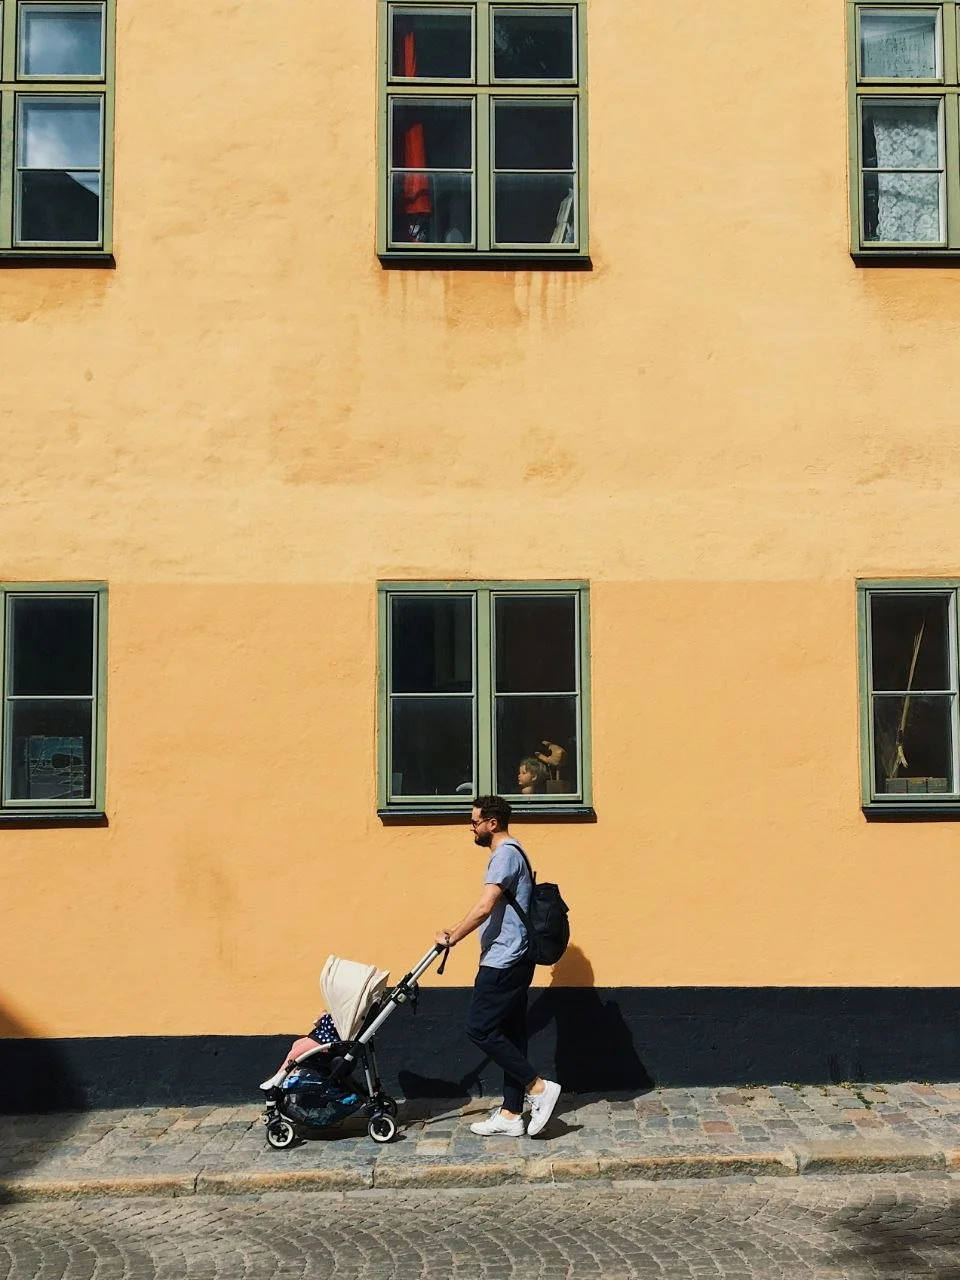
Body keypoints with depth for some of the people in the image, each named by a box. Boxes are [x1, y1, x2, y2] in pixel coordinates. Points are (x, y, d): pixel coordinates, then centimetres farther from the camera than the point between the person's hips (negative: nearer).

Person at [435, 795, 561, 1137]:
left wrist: (452, 937, -14)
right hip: (512, 960, 11)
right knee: (510, 1034, 10)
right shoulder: (512, 852, 18)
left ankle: (538, 1088, -6)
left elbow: (484, 907, -24)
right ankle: (510, 1115, 14)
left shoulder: (505, 854, -15)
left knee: (480, 1028, -8)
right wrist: (457, 933, 24)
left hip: (503, 961, -11)